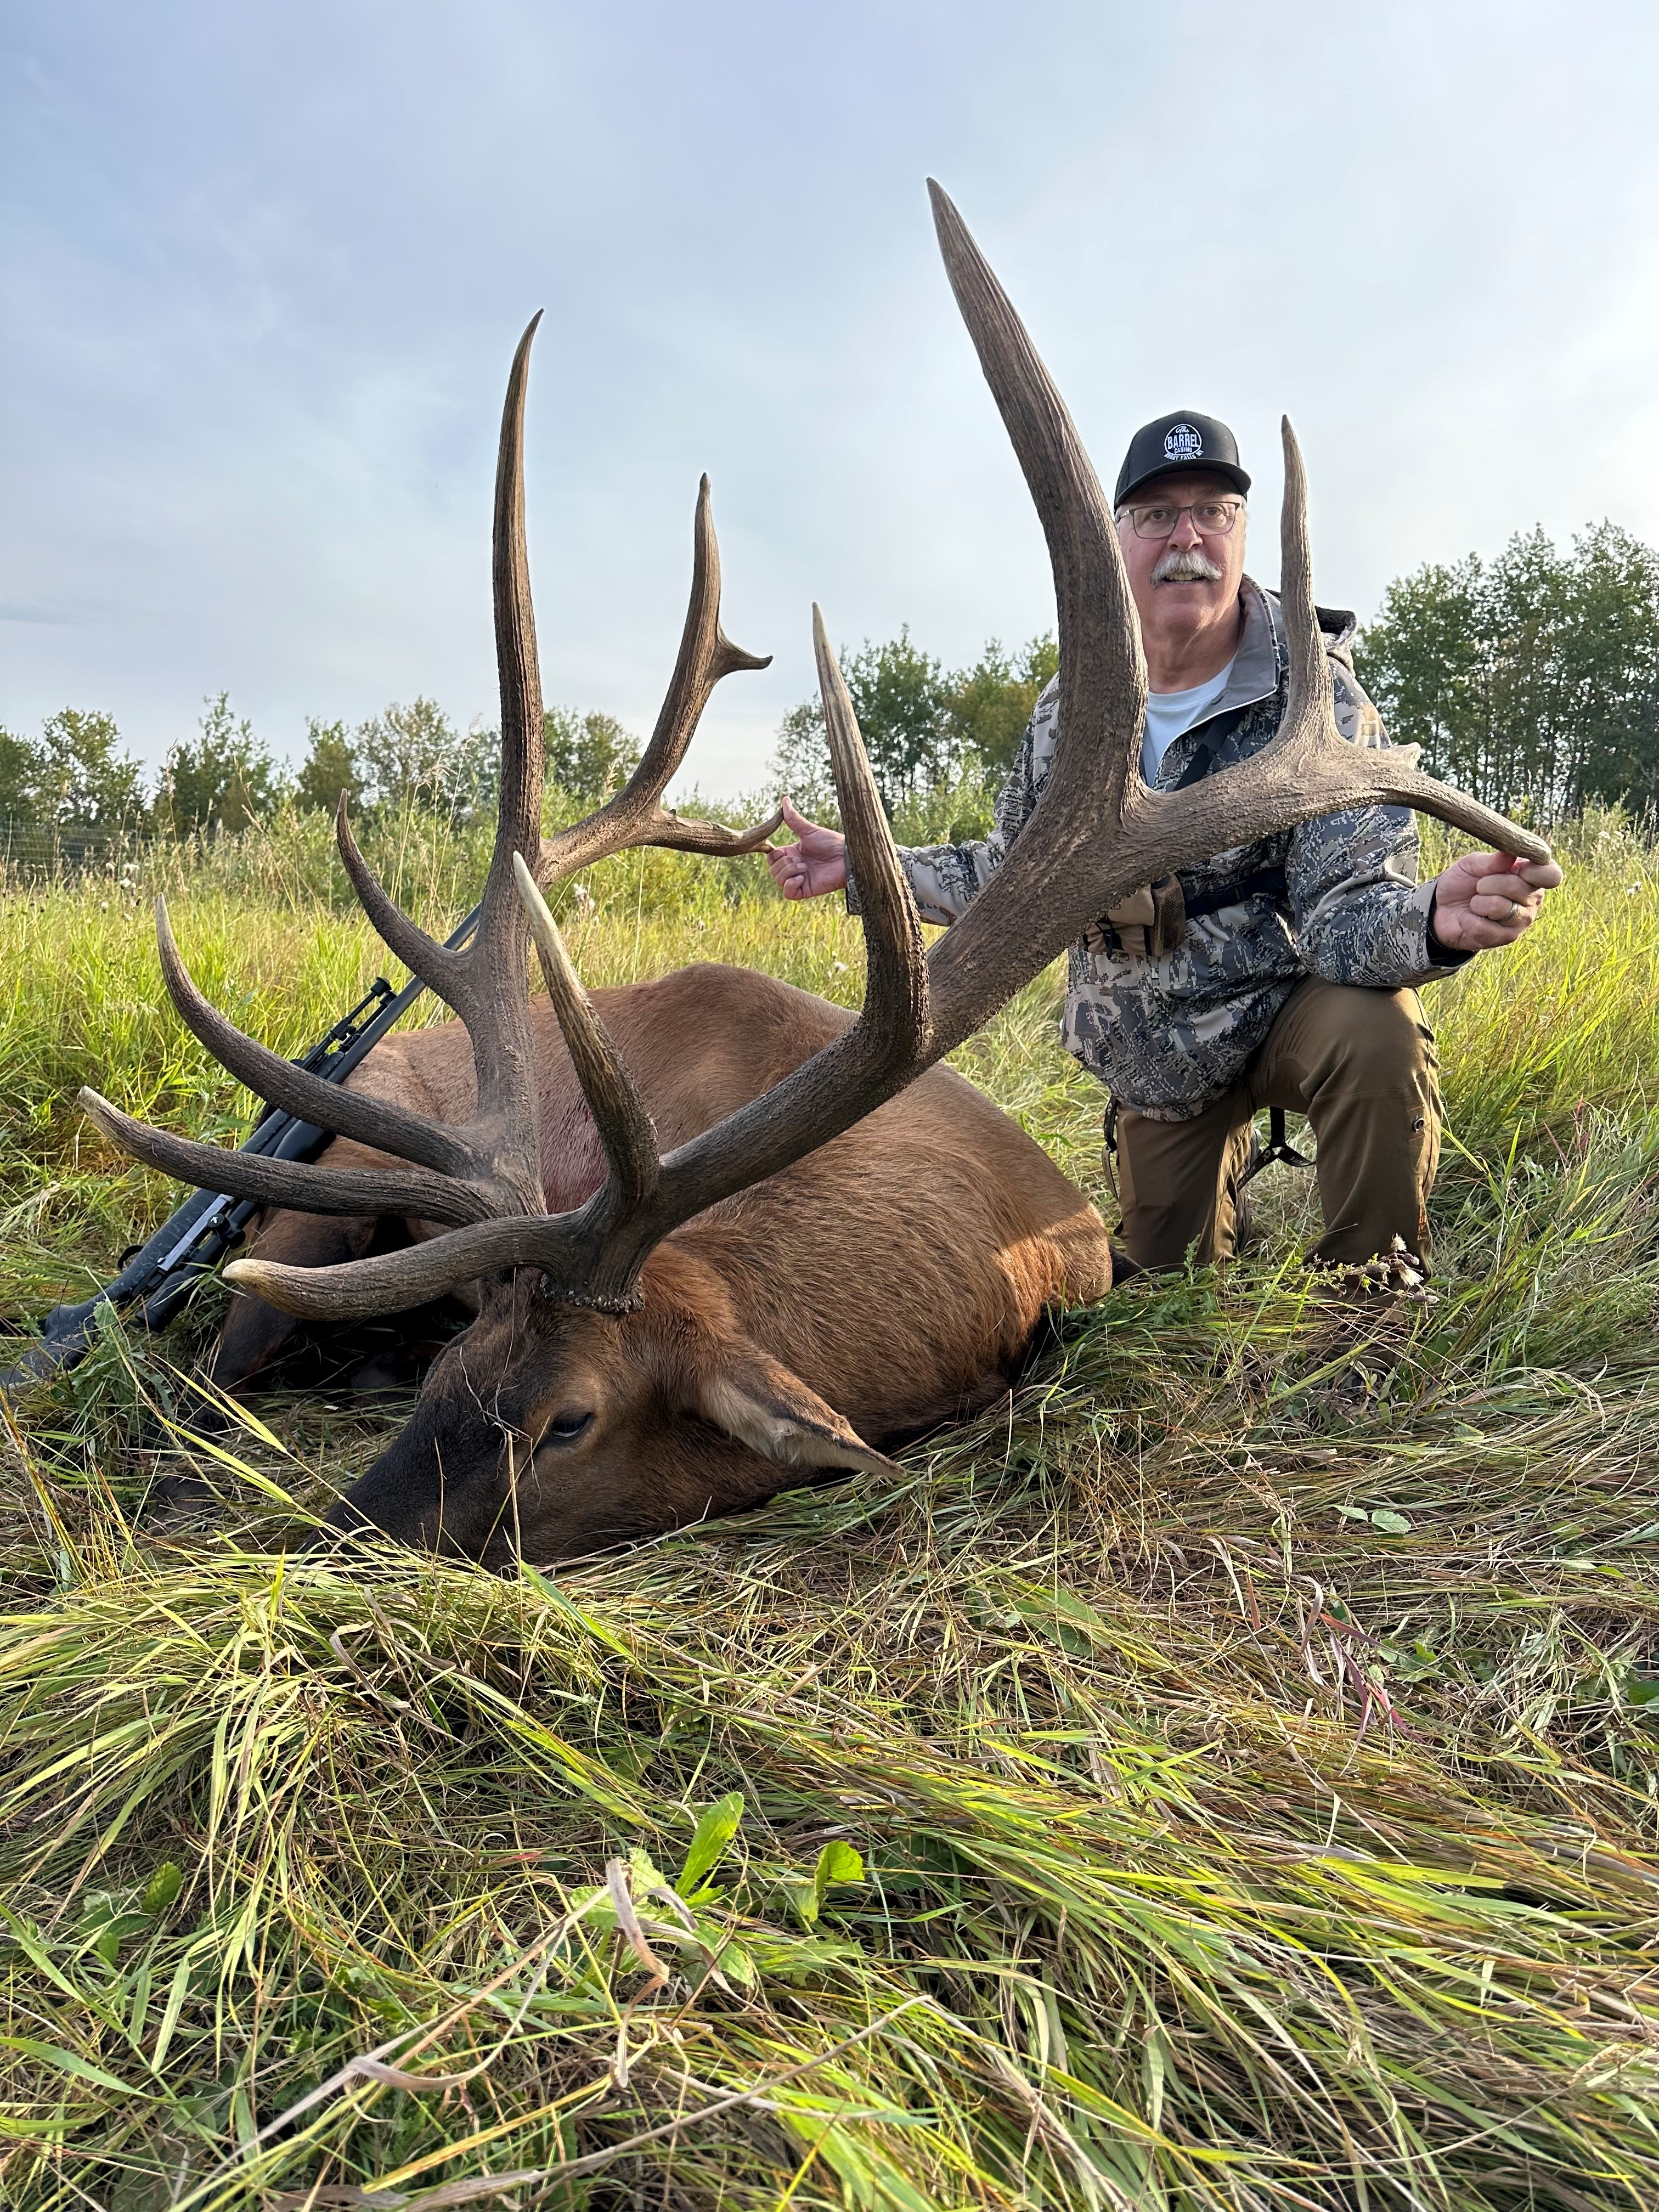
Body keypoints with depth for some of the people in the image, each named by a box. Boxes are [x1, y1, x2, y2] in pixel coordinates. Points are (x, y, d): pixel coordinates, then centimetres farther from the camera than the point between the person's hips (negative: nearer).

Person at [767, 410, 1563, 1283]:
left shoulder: (1315, 698, -18)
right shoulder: (1068, 709, -6)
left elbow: (1344, 911, -26)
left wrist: (1435, 918, -49)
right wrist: (866, 863, 2)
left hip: (1288, 1008, -3)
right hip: (1154, 1063, 4)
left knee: (1374, 1035, -38)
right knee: (1168, 1278, 13)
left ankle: (1376, 1288, -10)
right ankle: (1230, 1156, 48)